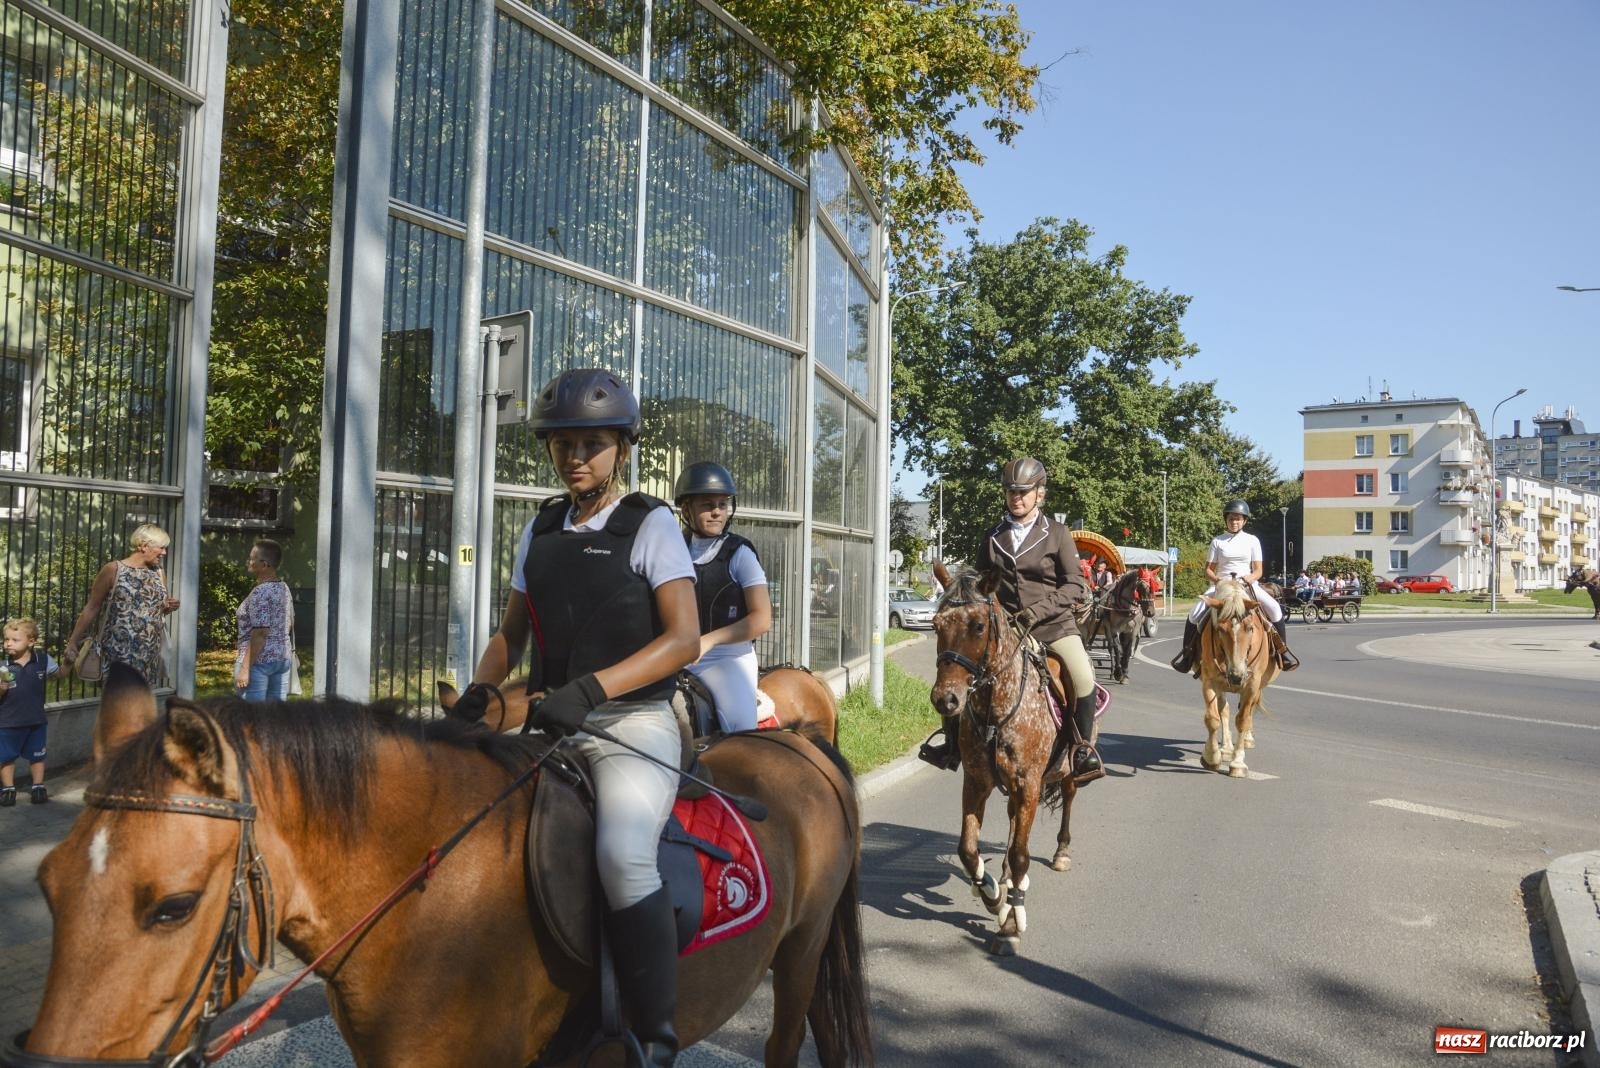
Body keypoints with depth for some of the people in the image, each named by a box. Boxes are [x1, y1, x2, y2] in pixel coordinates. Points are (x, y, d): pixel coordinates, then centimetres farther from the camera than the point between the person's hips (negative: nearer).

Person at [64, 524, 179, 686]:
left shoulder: (158, 573, 11)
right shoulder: (113, 570, -4)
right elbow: (92, 609, -2)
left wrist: (168, 608, 2)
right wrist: (72, 643, -4)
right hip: (118, 653, -5)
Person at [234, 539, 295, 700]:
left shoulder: (260, 592, -16)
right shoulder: (284, 588, 9)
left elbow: (260, 633, -21)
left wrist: (245, 668, -20)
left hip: (259, 661, -8)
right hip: (283, 659, 8)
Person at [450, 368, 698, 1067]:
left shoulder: (650, 525, -2)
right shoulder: (540, 529, 14)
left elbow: (684, 639, -11)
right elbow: (512, 632, 20)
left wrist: (590, 688, -23)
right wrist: (480, 691, 0)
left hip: (633, 722, -6)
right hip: (551, 722, 6)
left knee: (622, 857, -30)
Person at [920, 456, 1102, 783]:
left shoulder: (1057, 534, 0)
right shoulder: (993, 536, 10)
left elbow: (1076, 585, -4)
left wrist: (1039, 609, -17)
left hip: (1054, 623, -3)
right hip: (1004, 624, 4)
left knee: (1083, 677, -26)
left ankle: (1083, 747, -4)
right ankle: (953, 744, 9)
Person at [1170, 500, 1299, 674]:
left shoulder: (1252, 540, 7)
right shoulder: (1217, 541, 7)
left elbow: (1258, 570, 4)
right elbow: (1208, 569, 6)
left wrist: (1250, 578, -18)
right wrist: (1216, 579, -16)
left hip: (1248, 585, 0)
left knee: (1274, 608, -23)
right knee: (1195, 612, -23)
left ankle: (1282, 649, -5)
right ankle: (1188, 651, -7)